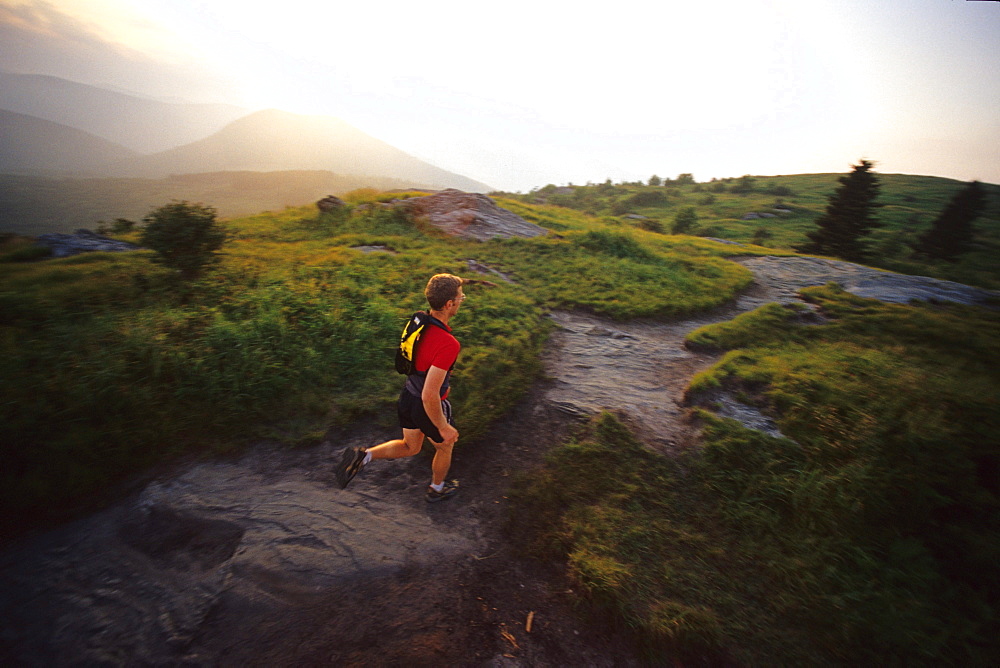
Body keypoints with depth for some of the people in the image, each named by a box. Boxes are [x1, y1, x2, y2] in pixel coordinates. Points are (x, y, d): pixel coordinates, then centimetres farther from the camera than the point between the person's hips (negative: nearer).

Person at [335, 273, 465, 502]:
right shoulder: (447, 345, -35)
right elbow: (429, 395, -34)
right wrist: (443, 427, -18)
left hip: (409, 395, 7)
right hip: (428, 407, -7)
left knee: (410, 447, 30)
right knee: (445, 446, 25)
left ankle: (363, 455, 13)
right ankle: (437, 489, 50)